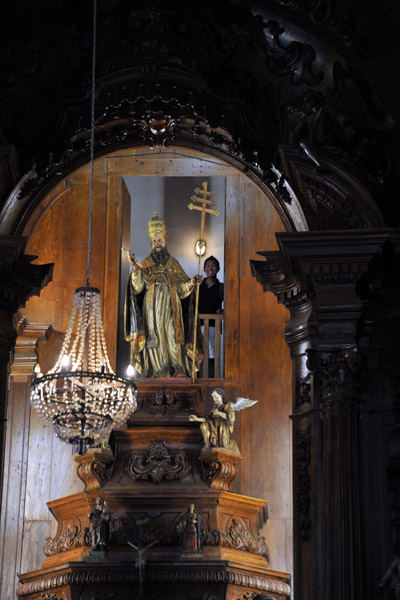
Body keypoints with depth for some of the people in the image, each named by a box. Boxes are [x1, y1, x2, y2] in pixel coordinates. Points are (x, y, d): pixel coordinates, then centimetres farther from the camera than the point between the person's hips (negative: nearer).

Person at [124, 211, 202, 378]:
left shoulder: (173, 263, 12)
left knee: (173, 335, -10)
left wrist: (191, 283, -11)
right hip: (152, 309, 0)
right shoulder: (146, 264, 10)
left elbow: (181, 288, 8)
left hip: (170, 307, 0)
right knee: (154, 337, -5)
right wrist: (135, 268, -15)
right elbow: (138, 287, -3)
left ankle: (178, 369, -10)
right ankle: (158, 370, -4)